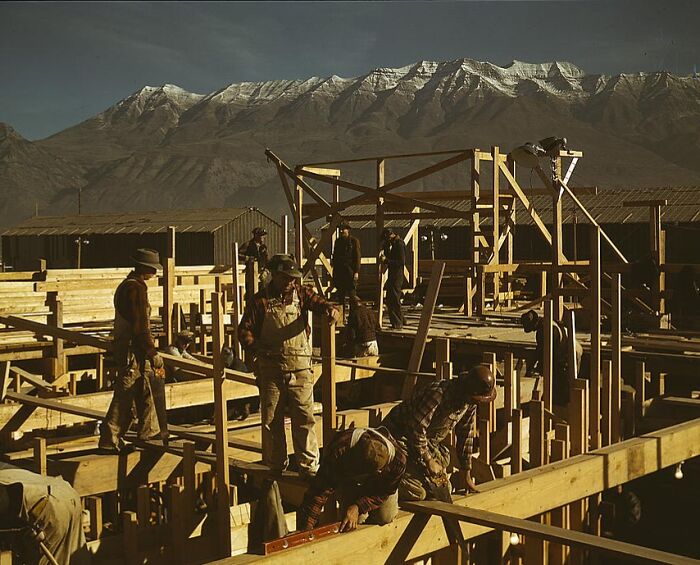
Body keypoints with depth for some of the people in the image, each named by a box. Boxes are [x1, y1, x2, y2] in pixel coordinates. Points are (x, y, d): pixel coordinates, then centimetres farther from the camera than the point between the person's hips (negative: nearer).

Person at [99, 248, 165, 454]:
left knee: (143, 391, 18)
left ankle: (149, 430, 28)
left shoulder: (126, 285, 15)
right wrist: (153, 353, -17)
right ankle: (109, 441, 0)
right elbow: (141, 326, -21)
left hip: (122, 343, 10)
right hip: (132, 351, -10)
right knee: (124, 397, -5)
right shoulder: (137, 288, -17)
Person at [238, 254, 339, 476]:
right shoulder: (260, 300, 3)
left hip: (299, 368, 0)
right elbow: (244, 330, 2)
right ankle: (276, 466, 21)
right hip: (270, 368, 0)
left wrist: (330, 310, -30)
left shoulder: (300, 294, 7)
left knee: (304, 418, -3)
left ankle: (309, 467, 5)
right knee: (271, 420, 8)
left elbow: (317, 302, -6)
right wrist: (256, 350, -15)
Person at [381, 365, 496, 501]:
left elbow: (466, 436, 6)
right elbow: (416, 429, -29)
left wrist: (467, 475, 8)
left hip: (426, 440, 9)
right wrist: (429, 461, -19)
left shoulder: (470, 402, -4)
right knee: (416, 493, -18)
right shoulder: (438, 394, -32)